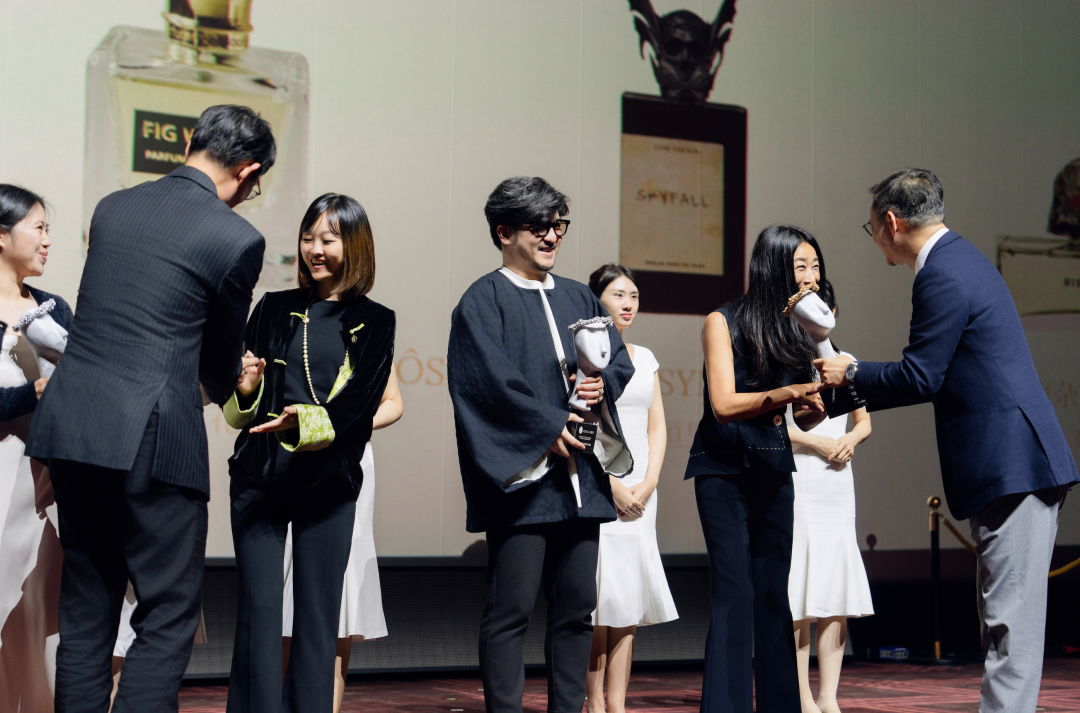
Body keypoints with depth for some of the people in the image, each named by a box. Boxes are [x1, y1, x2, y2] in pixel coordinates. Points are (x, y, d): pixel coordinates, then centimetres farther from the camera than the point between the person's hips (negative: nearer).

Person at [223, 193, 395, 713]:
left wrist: (304, 421, -24)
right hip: (259, 475, 1)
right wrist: (246, 390, -12)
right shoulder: (273, 309, 10)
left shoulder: (374, 323, 5)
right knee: (258, 607, -3)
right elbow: (239, 411, 11)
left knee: (318, 611, 3)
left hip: (328, 483, -1)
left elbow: (361, 405, -7)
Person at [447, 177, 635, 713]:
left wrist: (603, 384, -6)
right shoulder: (483, 301, -1)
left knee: (577, 607, 7)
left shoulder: (579, 299, 19)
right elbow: (492, 378, -12)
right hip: (522, 473, -6)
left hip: (580, 477, 6)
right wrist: (548, 427, -15)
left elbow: (621, 359, 16)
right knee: (511, 608, -6)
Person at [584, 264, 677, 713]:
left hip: (639, 492, 6)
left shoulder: (645, 358, 16)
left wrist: (648, 483, 0)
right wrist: (613, 484, -13)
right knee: (597, 594, -8)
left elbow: (657, 427, 14)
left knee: (630, 595, 2)